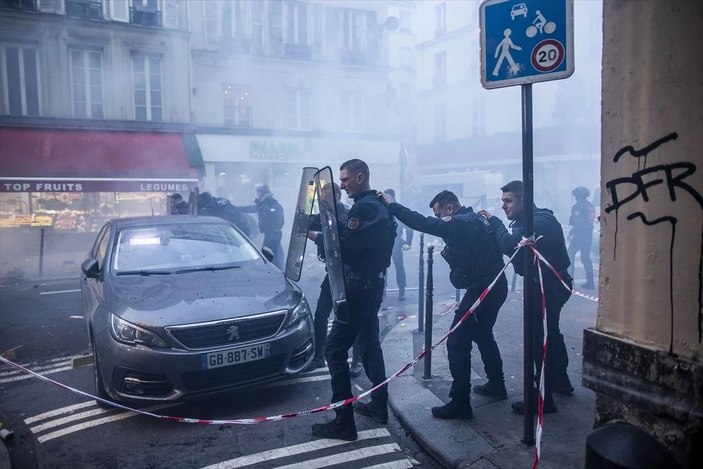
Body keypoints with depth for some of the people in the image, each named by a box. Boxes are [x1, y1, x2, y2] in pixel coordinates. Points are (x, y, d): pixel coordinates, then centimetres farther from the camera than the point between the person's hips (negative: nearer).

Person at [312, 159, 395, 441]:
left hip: (358, 287, -11)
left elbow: (344, 246, -24)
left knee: (335, 349, -6)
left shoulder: (363, 208, -17)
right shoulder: (379, 206, 15)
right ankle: (379, 405, 31)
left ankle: (344, 422, -1)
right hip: (372, 283, 11)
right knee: (369, 345, 19)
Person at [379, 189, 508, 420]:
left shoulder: (458, 223, -15)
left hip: (482, 289, -10)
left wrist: (391, 206, -20)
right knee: (482, 335, 26)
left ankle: (460, 403, -3)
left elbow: (423, 223, -23)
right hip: (496, 286, 10)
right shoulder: (475, 219, 13)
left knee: (457, 342, -6)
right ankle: (496, 385, 39)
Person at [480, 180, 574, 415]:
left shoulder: (539, 221, -22)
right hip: (549, 284, 11)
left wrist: (494, 220, -20)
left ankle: (543, 398, 1)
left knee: (541, 337, -7)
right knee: (550, 333, 23)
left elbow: (509, 244, -33)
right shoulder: (529, 220, 11)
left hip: (550, 286, -11)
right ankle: (560, 381, 41)